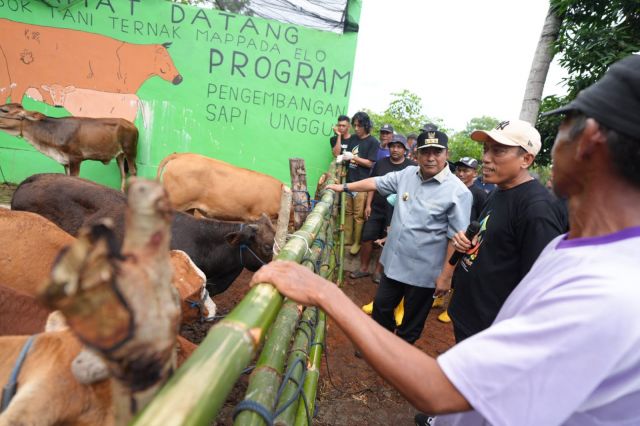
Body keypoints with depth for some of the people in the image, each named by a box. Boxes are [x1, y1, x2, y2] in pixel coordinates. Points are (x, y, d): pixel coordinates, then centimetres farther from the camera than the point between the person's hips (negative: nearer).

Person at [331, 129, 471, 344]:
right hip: (393, 261, 6)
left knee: (412, 321, 16)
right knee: (382, 306, 23)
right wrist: (344, 187, 14)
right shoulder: (408, 174, 0)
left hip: (423, 271, -5)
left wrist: (445, 276, -15)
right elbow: (376, 182, 11)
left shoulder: (458, 192, -18)